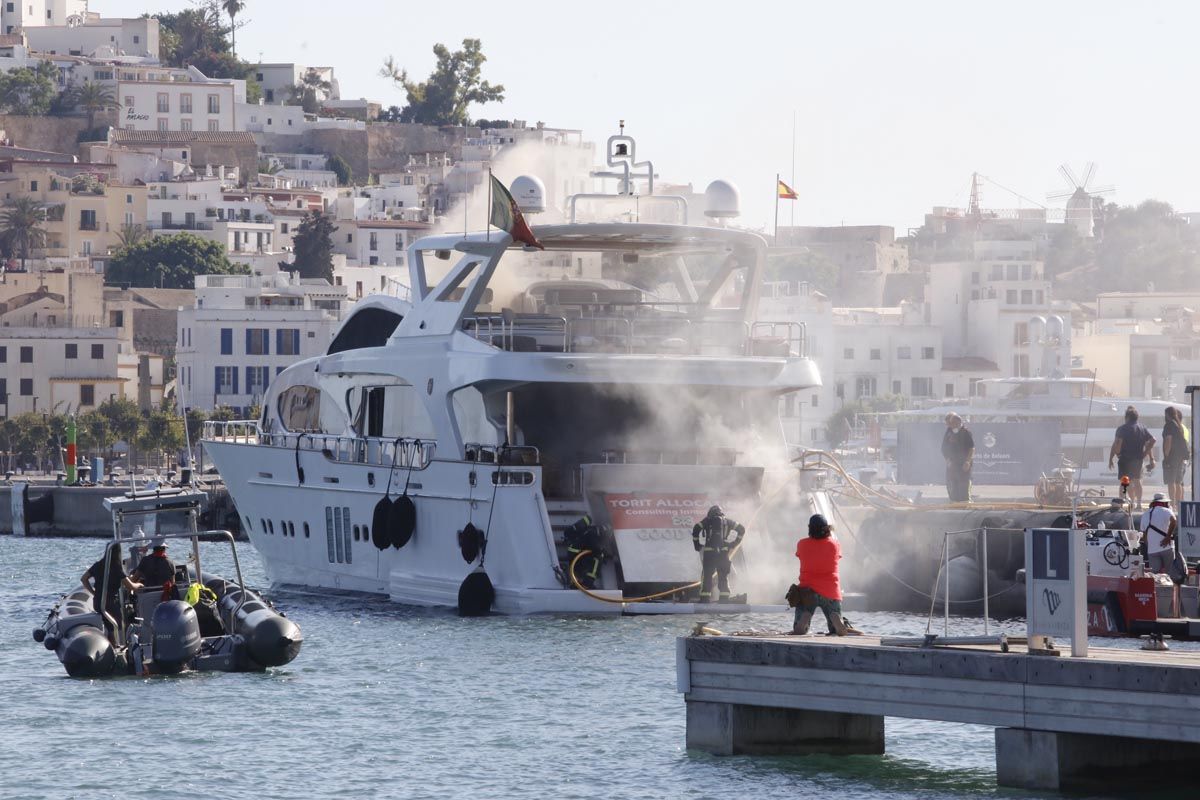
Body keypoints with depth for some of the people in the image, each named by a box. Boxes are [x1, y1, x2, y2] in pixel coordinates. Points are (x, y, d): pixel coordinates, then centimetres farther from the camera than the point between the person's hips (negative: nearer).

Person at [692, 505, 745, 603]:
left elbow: (696, 529, -1)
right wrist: (734, 543, 21)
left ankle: (705, 598, -7)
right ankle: (724, 598, 5)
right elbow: (741, 529, 18)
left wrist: (697, 545, 8)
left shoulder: (707, 520, 12)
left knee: (707, 575, 0)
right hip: (723, 552, 2)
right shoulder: (726, 521, 19)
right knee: (723, 576, 10)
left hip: (709, 551, -2)